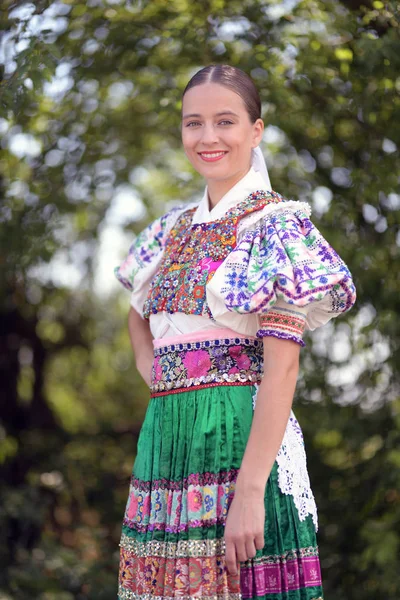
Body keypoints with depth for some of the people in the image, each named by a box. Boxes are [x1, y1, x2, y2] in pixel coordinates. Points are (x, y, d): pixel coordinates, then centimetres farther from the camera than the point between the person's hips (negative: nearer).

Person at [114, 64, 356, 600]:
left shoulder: (274, 224, -6)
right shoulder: (174, 229, 15)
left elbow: (282, 364, -14)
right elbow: (140, 315, 34)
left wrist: (251, 490, -21)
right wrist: (148, 363, 12)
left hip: (240, 436, -6)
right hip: (165, 435, 6)